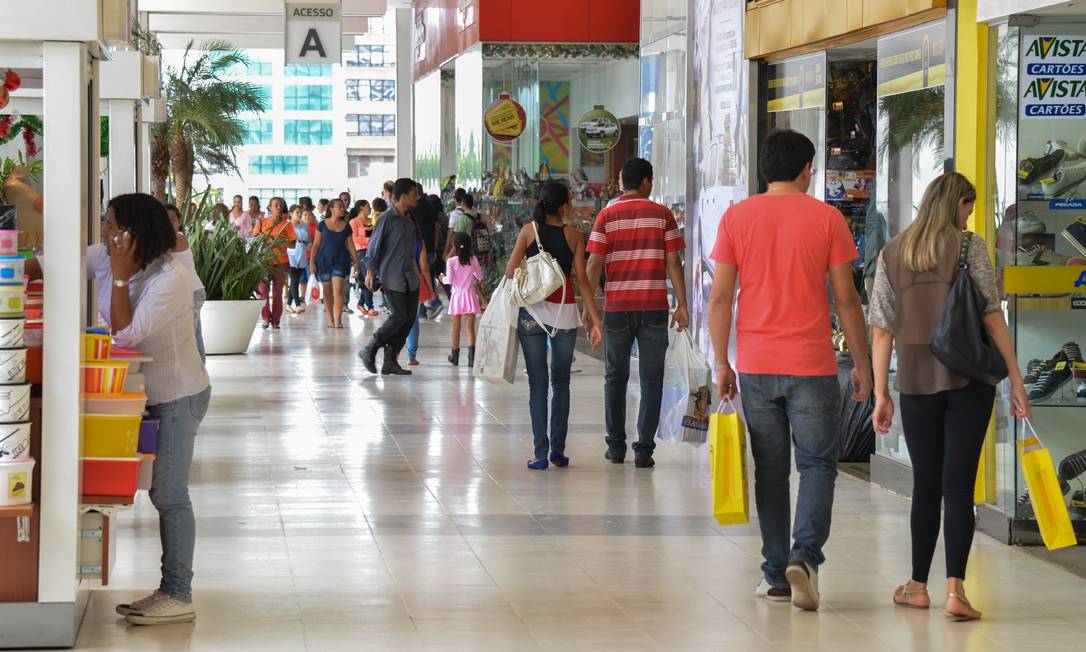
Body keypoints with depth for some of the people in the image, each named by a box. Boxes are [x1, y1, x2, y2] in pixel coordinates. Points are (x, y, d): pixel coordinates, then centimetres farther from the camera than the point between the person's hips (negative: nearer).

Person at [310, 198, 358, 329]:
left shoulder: (346, 226, 5)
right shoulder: (323, 225, 0)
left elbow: (350, 245, 9)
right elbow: (316, 244, 2)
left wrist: (355, 262, 5)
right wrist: (312, 262, -3)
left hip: (340, 261, 0)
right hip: (324, 260, 0)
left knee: (338, 290, -13)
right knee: (327, 291, 6)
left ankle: (338, 319, -13)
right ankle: (330, 320, 13)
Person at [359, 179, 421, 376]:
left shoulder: (409, 221, 14)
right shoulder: (387, 218, -9)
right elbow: (374, 245, -9)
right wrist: (370, 270, -14)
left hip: (409, 277, 8)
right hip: (391, 277, -8)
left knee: (410, 318, 3)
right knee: (399, 316, -14)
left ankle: (390, 361, 9)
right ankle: (369, 351, 1)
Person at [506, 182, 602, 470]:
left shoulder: (529, 230, 0)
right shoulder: (574, 236, -1)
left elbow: (510, 271, -4)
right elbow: (582, 280, -4)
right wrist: (594, 320, -1)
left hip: (532, 312, 0)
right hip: (565, 312, 0)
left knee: (537, 382, 4)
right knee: (561, 381, 14)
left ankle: (541, 453, -2)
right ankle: (558, 449, 10)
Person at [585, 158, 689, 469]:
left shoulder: (607, 216, 1)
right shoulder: (662, 214, 0)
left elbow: (594, 264, -3)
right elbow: (673, 263, -2)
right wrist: (682, 305, 2)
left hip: (617, 307, 1)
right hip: (654, 307, -1)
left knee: (615, 377, 14)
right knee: (651, 379, 4)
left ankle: (616, 446, 16)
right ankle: (644, 449, -2)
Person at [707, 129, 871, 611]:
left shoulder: (736, 218, 3)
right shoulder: (826, 217, -2)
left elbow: (719, 299, 1)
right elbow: (846, 300, -2)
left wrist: (721, 364, 9)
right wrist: (861, 363, 7)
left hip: (756, 367, 2)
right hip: (812, 366, -2)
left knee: (770, 469, 11)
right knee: (817, 464, 6)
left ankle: (776, 574, 13)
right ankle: (805, 556, -13)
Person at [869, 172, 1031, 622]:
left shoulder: (892, 254, 8)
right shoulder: (968, 246, -3)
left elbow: (881, 332, 6)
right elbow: (991, 317, -8)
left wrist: (881, 394, 10)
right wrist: (1015, 379, -5)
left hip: (916, 382, 3)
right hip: (968, 379, -3)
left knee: (925, 483, 13)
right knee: (959, 483, -4)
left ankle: (918, 586, 19)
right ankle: (955, 588, -14)